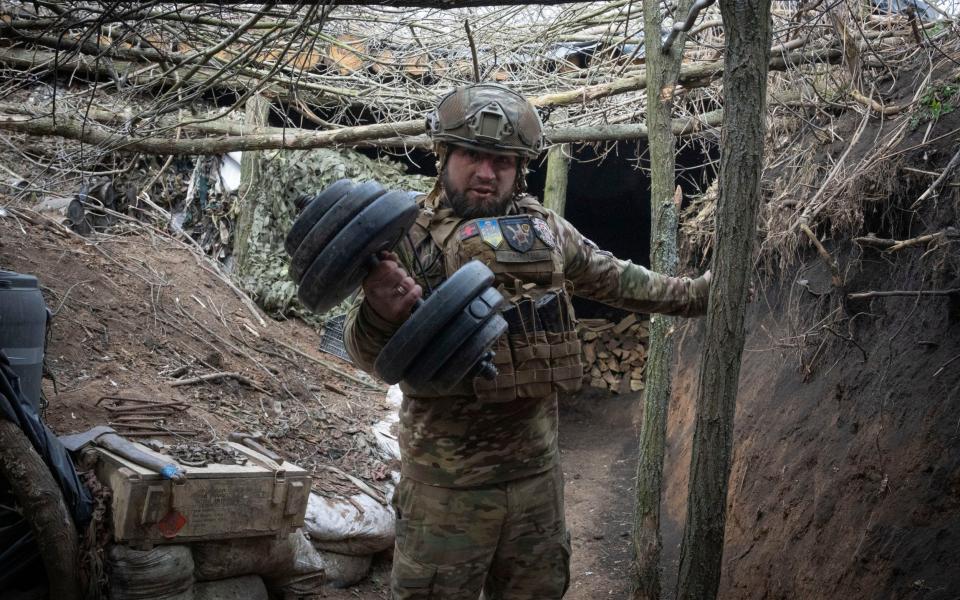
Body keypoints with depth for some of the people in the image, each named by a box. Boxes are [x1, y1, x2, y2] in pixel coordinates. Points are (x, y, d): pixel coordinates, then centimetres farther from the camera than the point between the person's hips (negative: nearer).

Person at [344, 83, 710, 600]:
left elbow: (615, 280, 21)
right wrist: (382, 315, -38)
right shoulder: (408, 234, -9)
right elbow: (370, 354, -15)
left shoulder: (547, 229, 5)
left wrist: (695, 293, 27)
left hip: (537, 470, 5)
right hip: (447, 484, -5)